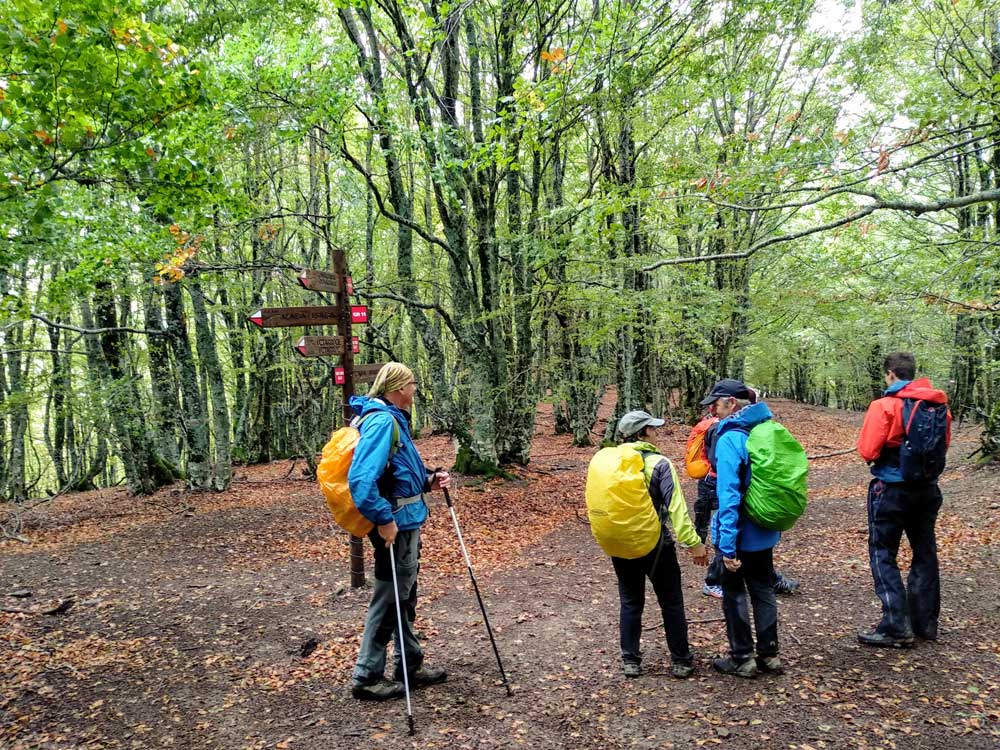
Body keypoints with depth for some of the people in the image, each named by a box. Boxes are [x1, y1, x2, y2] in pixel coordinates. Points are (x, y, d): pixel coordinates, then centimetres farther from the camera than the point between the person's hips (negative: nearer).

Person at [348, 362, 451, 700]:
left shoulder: (394, 419, 11)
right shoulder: (382, 421, -20)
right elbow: (361, 479, -29)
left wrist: (428, 480, 9)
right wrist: (383, 519, -27)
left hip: (407, 522, 10)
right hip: (396, 524, -10)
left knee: (405, 595, 19)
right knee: (388, 599, 2)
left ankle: (411, 665, 33)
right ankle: (367, 677, 16)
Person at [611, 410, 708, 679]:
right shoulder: (659, 464, -14)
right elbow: (676, 508, -20)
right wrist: (693, 543, -17)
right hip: (655, 546, -4)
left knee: (630, 603, 15)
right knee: (671, 603, 12)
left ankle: (630, 661, 21)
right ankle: (681, 661, 21)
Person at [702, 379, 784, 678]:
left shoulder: (730, 439, -22)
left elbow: (729, 495, -26)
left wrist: (728, 546, -26)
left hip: (740, 533, -7)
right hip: (766, 530, 7)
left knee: (734, 592, 9)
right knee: (763, 589, 18)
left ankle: (742, 659, 19)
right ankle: (769, 654, 28)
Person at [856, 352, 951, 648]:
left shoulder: (885, 406, -17)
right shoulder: (938, 404, 1)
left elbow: (867, 451, -17)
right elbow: (944, 444, 13)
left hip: (892, 490, -6)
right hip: (927, 488, 6)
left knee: (883, 554, 3)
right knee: (925, 553, 17)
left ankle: (897, 628, 1)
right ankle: (926, 622, 27)